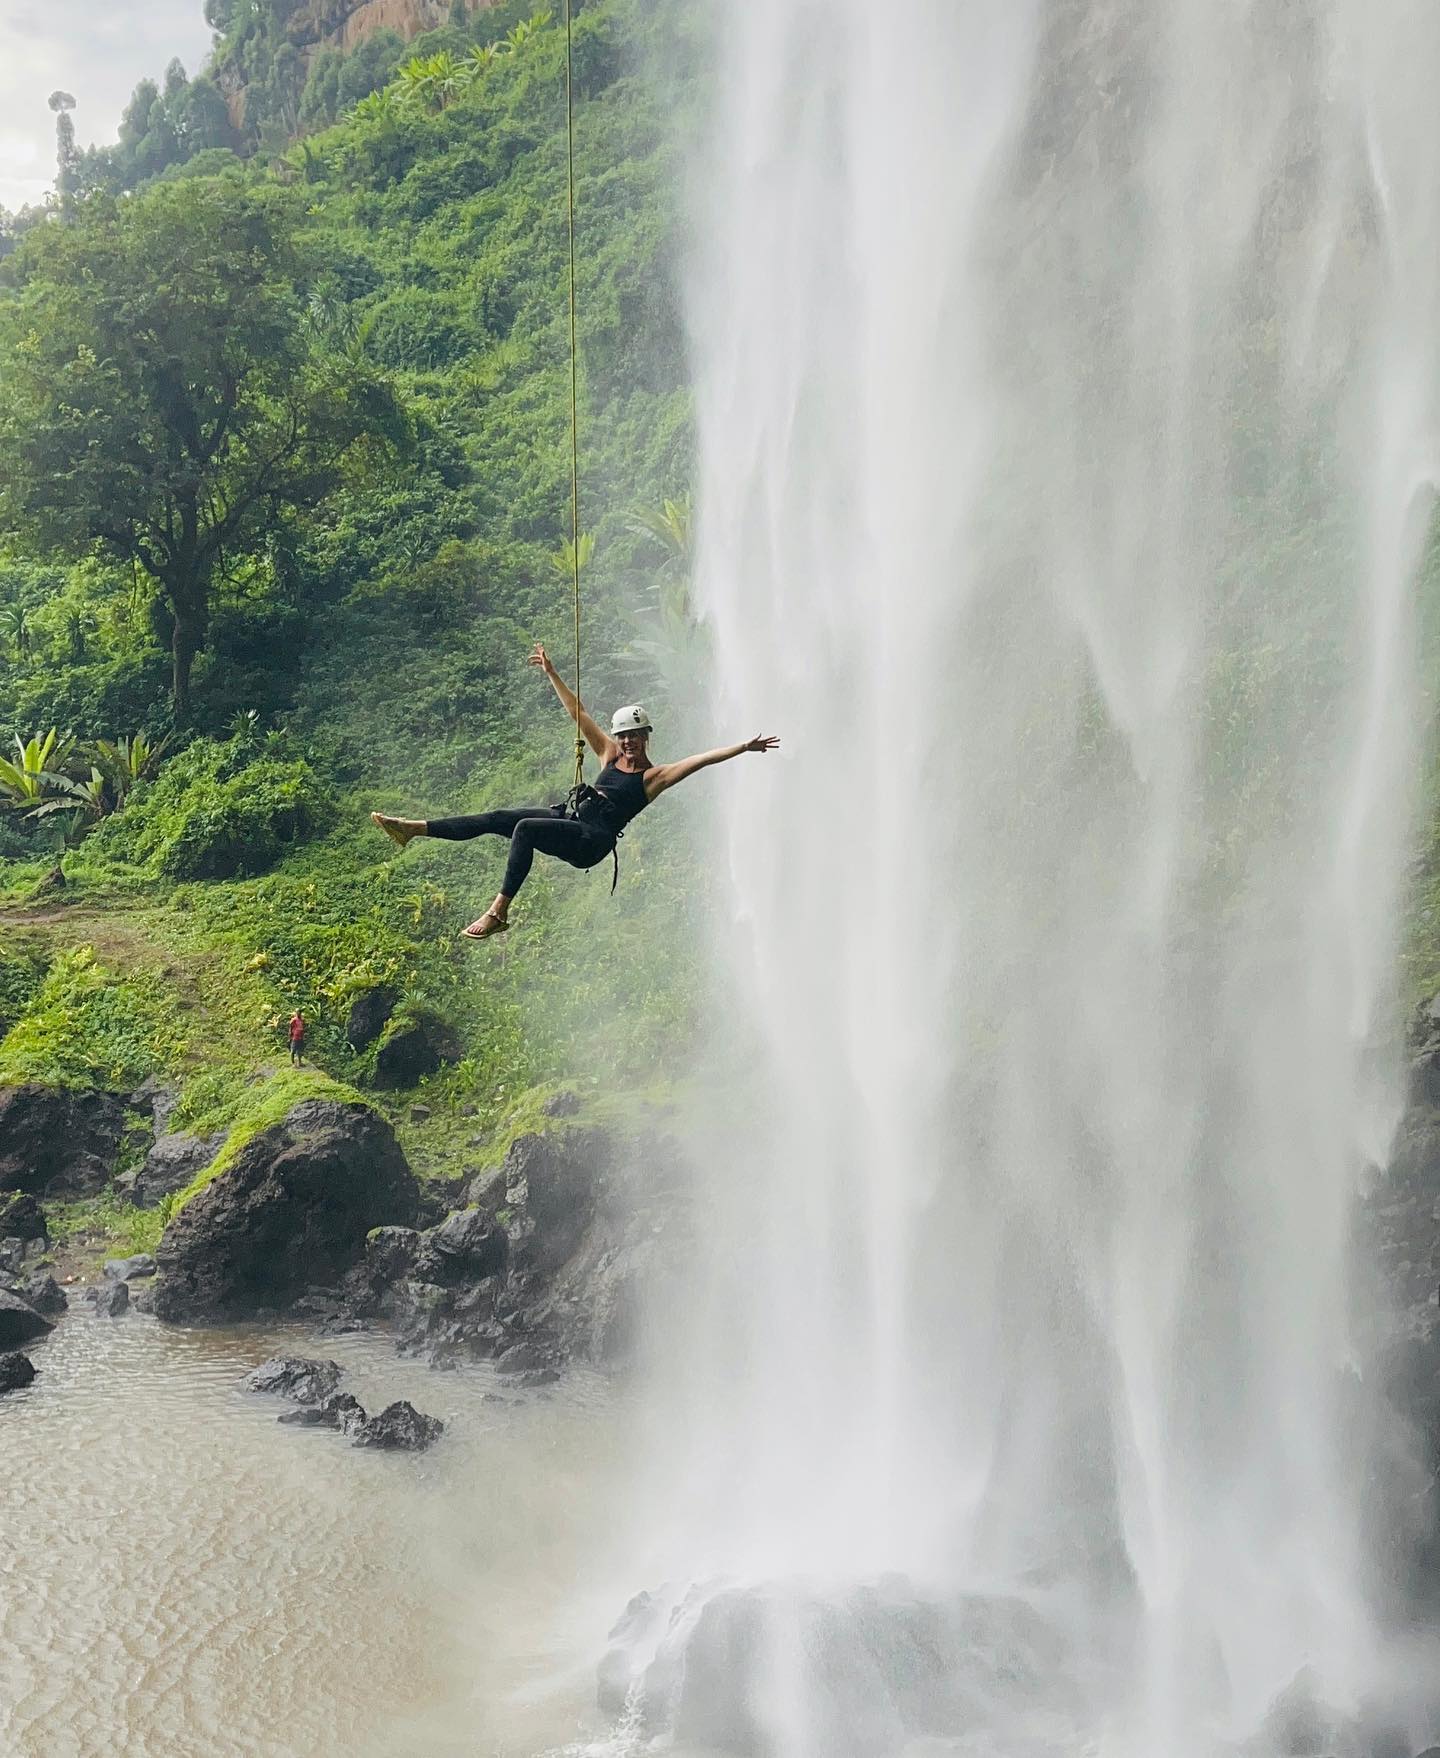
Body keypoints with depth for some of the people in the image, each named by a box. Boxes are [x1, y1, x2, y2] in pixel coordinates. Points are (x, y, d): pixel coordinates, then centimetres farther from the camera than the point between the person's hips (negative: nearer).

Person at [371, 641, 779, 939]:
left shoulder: (655, 776, 2)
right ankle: (413, 828, -6)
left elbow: (703, 758, -8)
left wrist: (743, 747, -19)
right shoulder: (609, 756, 18)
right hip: (572, 819, 7)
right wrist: (551, 673, 20)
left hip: (592, 841, -7)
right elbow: (578, 714, 20)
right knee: (496, 819, -7)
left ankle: (499, 912, -35)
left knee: (524, 828, -31)